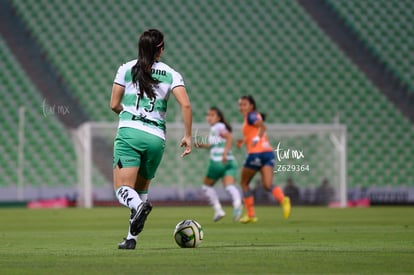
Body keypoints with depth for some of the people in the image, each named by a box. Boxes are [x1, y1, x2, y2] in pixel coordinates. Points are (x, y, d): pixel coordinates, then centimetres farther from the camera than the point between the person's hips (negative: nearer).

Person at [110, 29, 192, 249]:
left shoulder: (126, 69, 7)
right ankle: (132, 238, 13)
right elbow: (185, 105, -4)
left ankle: (138, 205, -42)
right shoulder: (171, 74, 9)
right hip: (156, 138, 2)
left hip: (129, 132, -2)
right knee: (141, 189, 19)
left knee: (123, 189, -9)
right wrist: (187, 136, 3)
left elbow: (114, 105, 9)